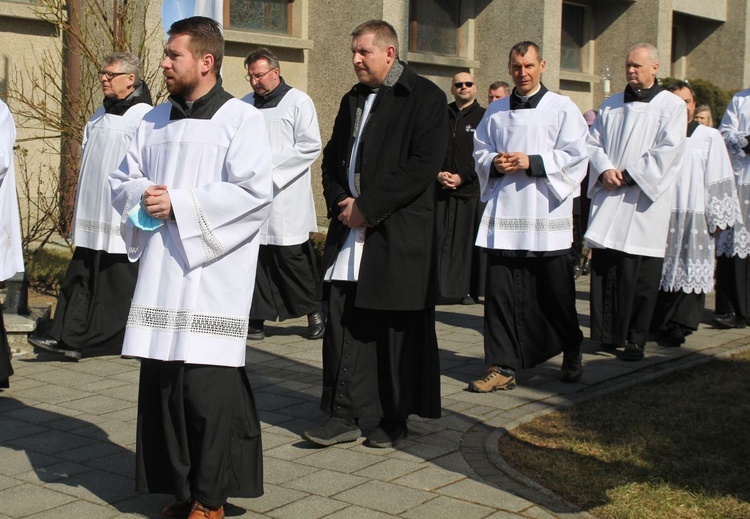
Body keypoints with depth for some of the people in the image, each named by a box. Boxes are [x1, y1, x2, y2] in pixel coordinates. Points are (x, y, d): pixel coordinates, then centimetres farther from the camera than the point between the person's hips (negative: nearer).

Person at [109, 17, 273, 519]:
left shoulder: (241, 119, -2)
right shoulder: (155, 121, 16)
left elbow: (254, 193, -13)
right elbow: (123, 181, 20)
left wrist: (178, 203, -14)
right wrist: (142, 196, -4)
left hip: (210, 276, -6)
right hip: (159, 275, 6)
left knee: (208, 388, -5)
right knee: (162, 383, 7)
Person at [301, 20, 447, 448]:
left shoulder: (424, 97, -5)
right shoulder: (353, 100, 17)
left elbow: (424, 165, -15)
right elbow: (332, 158, 20)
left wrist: (367, 207, -15)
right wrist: (341, 200, -1)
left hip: (398, 234, -6)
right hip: (351, 229, 6)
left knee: (398, 329, 2)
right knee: (342, 321, 3)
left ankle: (395, 420, 16)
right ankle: (344, 415, 10)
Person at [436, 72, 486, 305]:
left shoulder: (483, 117, 3)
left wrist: (462, 177, -10)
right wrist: (438, 174, -5)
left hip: (472, 190, -3)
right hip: (442, 190, 3)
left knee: (470, 240, -1)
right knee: (440, 239, -1)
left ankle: (471, 289, 6)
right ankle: (442, 287, 5)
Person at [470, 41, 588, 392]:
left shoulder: (562, 109, 3)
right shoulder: (496, 112, 14)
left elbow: (575, 157, -4)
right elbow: (480, 152, 16)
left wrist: (531, 163, -14)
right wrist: (495, 164, -6)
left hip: (546, 215, -3)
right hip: (504, 214, 3)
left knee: (555, 292, 4)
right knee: (500, 292, -1)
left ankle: (571, 354, 27)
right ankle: (503, 367, 5)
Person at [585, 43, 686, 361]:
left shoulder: (672, 106, 2)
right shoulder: (611, 105, 17)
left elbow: (668, 151, -8)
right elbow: (593, 141, 12)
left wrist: (629, 175, -12)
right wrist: (604, 170, -7)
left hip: (644, 200, -4)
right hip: (608, 198, 4)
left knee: (639, 276, -4)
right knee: (604, 267, 0)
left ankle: (636, 340, 5)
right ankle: (608, 333, 9)